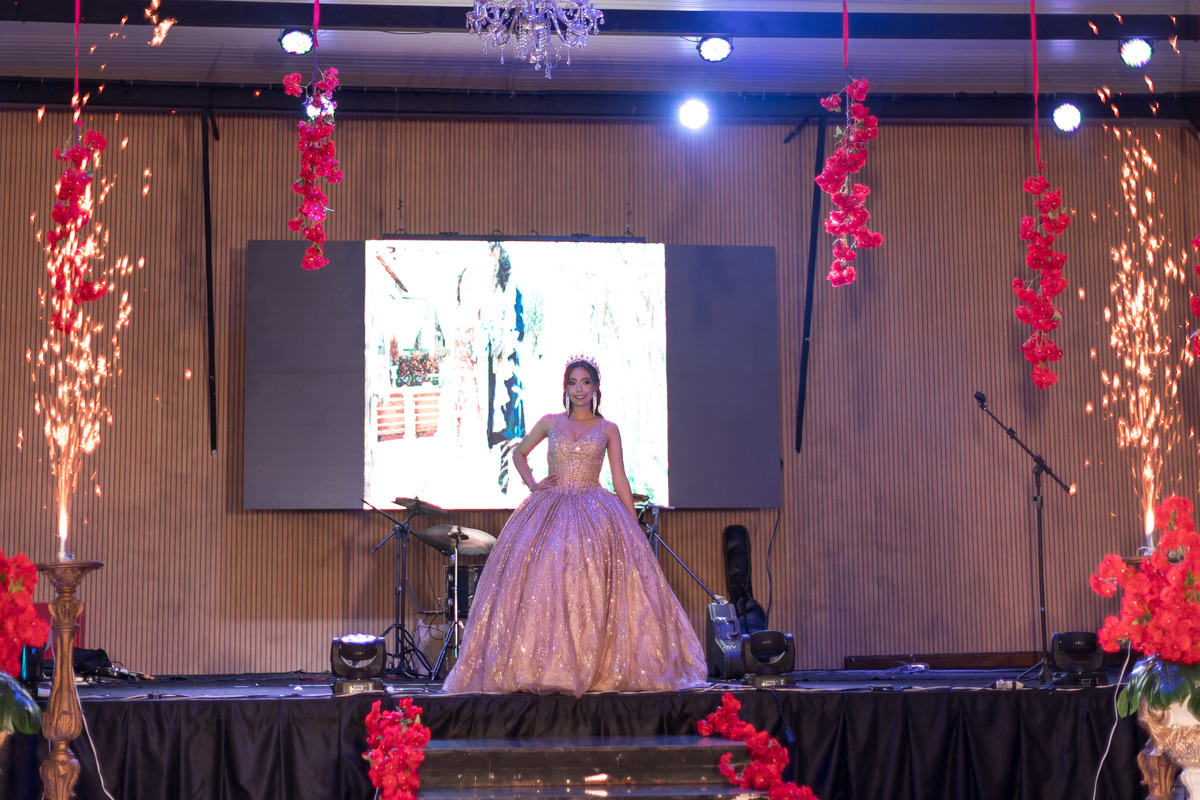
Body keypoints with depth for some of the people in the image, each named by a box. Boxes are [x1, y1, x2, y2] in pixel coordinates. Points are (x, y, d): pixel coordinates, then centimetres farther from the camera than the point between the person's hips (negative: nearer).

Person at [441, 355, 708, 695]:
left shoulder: (608, 430, 9)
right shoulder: (550, 423, 12)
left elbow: (620, 479, 6)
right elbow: (519, 453, 25)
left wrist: (633, 525, 1)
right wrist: (531, 483, 6)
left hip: (595, 513, -1)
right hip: (549, 511, 1)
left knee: (595, 588, -14)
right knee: (543, 585, -11)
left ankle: (601, 668, -11)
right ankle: (544, 668, -12)